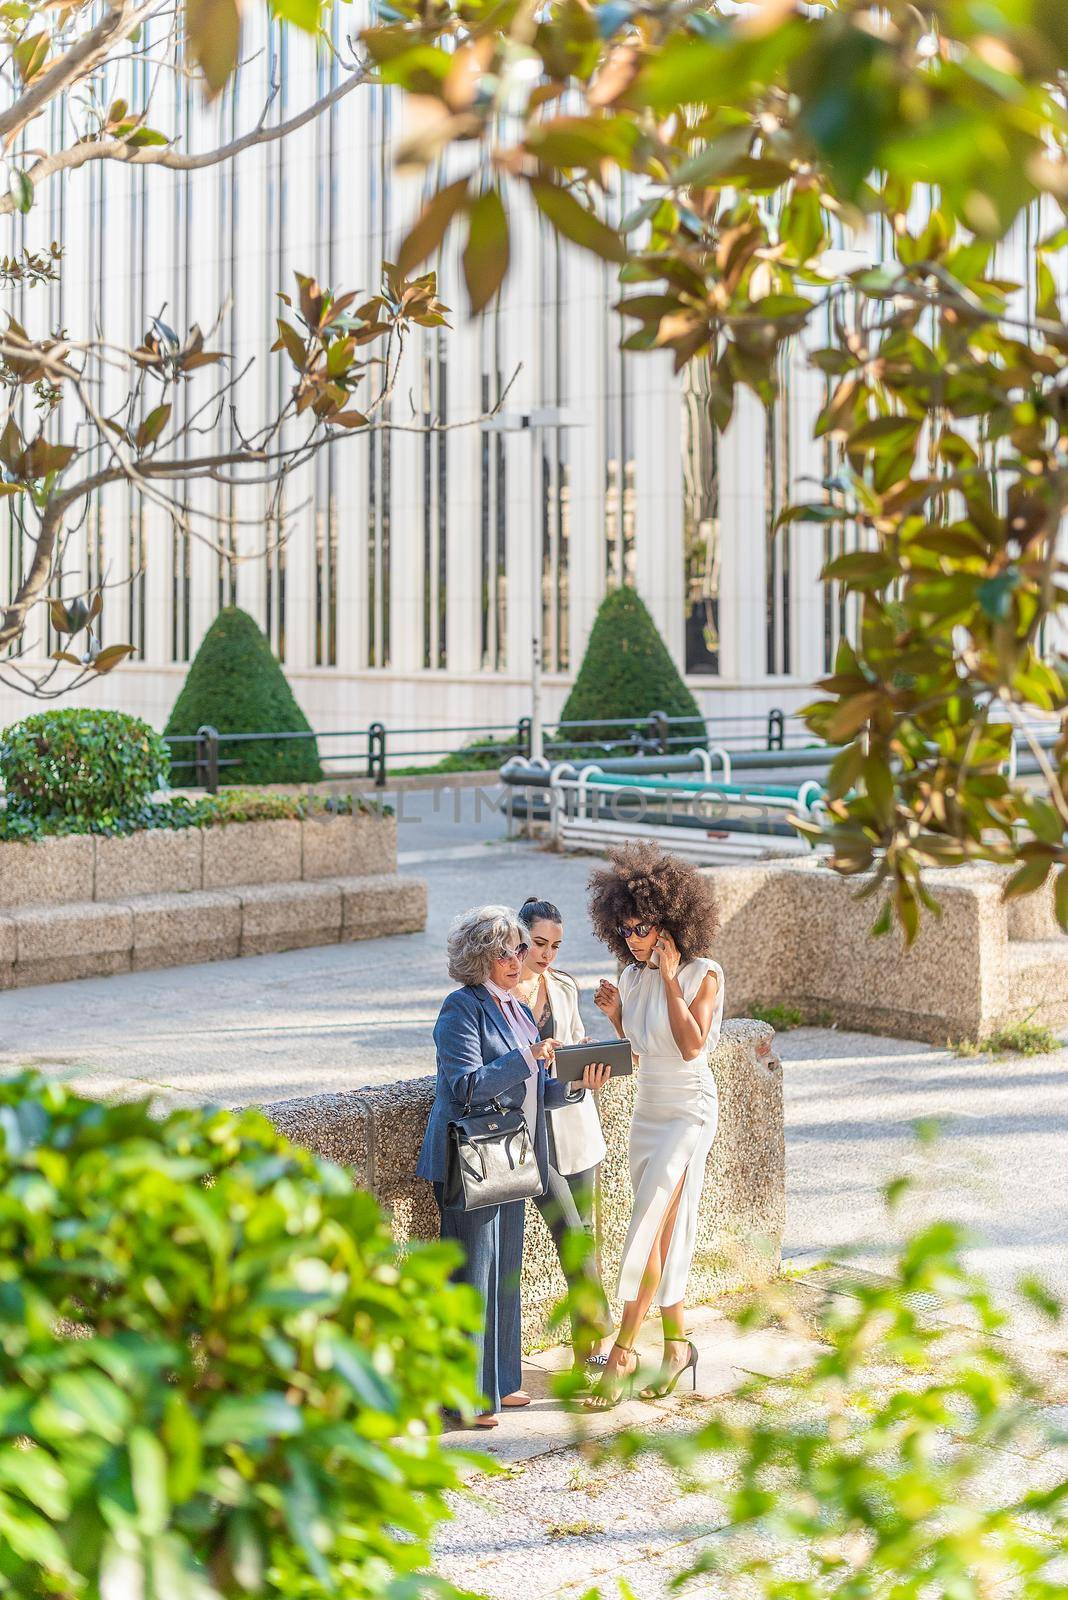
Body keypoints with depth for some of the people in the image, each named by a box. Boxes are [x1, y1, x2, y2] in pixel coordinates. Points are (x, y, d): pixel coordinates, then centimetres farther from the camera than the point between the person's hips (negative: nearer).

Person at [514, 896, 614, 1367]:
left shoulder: (564, 987, 9)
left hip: (574, 1120, 6)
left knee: (585, 1234, 8)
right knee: (570, 1233, -10)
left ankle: (587, 1347, 16)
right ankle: (603, 1334, -2)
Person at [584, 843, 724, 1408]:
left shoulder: (703, 974, -11)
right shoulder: (633, 976, 6)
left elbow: (692, 1044, -22)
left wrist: (670, 977, -20)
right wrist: (615, 1013, -5)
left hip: (689, 1111, -7)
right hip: (647, 1109, 7)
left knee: (647, 1231, -12)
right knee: (665, 1235, 10)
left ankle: (622, 1351, -9)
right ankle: (677, 1343, 20)